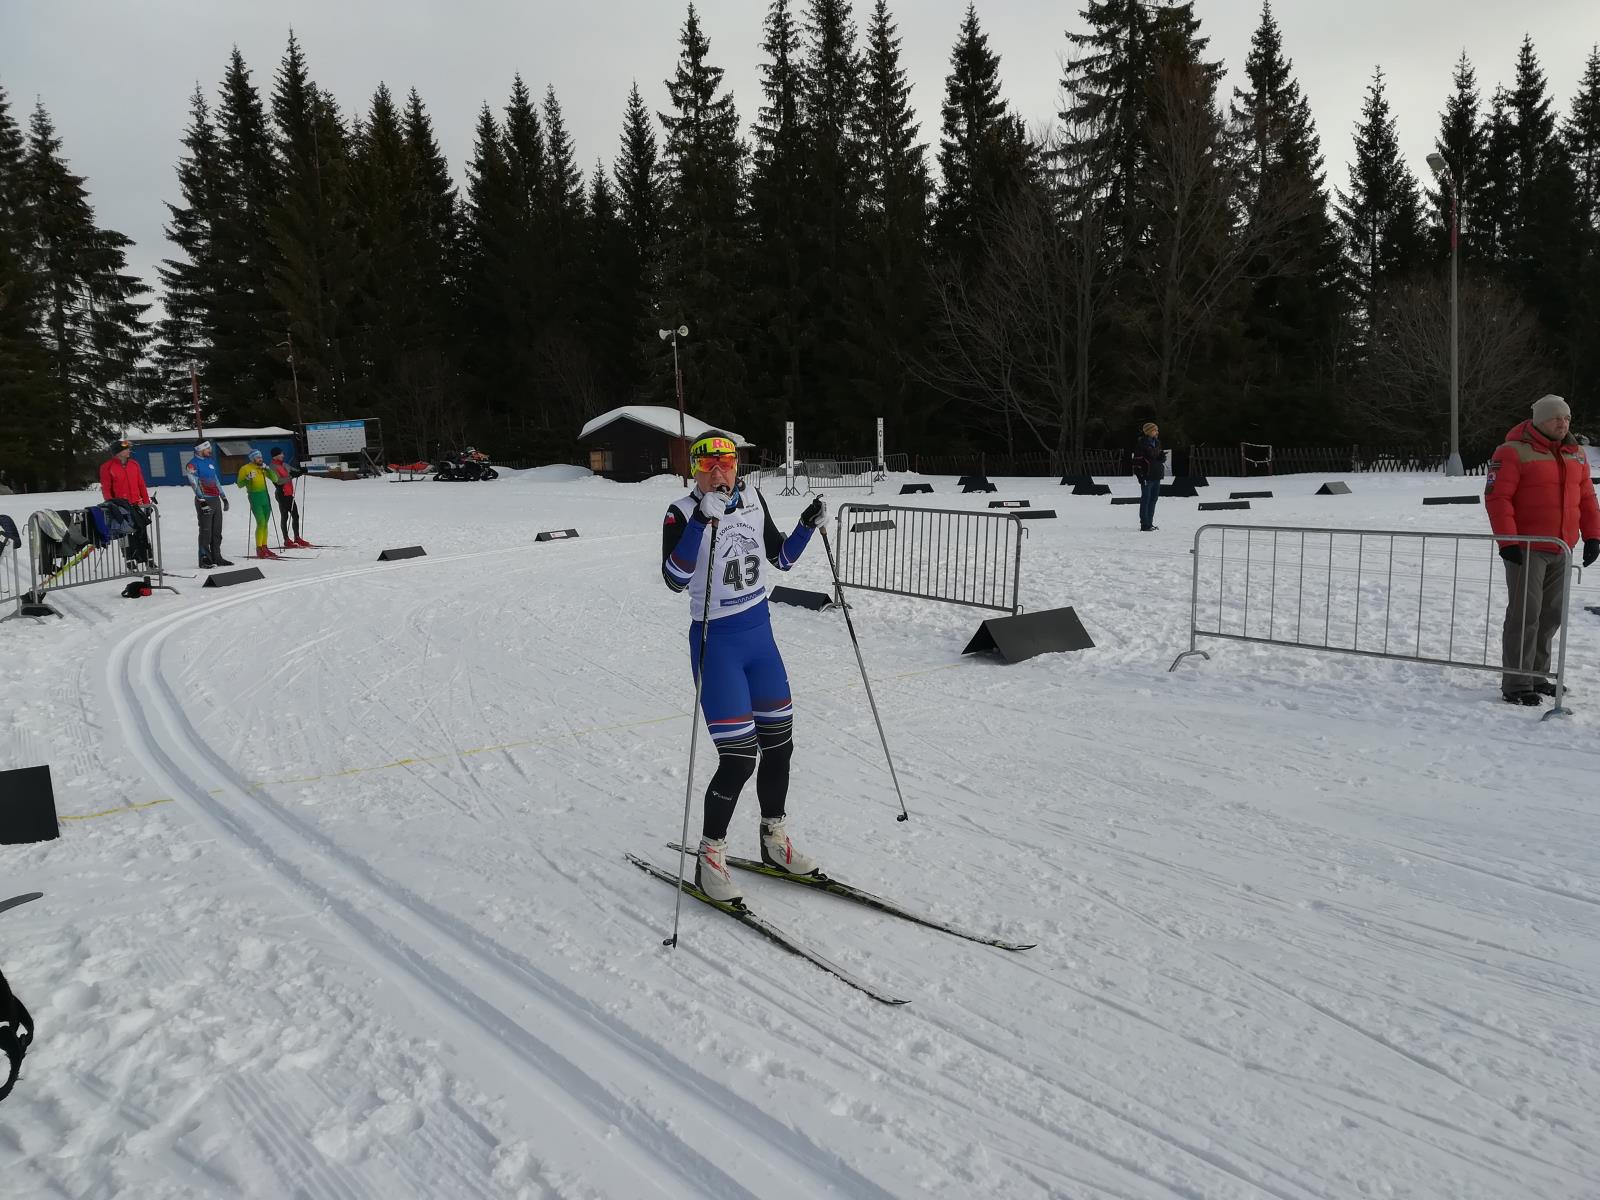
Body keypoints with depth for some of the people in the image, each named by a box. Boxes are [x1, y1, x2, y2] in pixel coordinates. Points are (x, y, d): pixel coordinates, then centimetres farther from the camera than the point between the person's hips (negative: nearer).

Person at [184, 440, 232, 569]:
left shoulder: (211, 460, 16)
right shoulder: (192, 464, -6)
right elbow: (194, 484, -14)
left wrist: (224, 497, 20)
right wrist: (202, 501, -21)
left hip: (216, 500, 7)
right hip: (204, 501, -7)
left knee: (217, 531, 9)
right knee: (206, 531, -6)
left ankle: (216, 557, 14)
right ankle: (204, 559, -1)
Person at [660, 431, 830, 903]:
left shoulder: (753, 500, 3)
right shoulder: (683, 513, -13)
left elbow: (781, 557, 15)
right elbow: (675, 579, -28)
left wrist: (808, 526, -1)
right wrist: (703, 521, -34)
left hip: (760, 634, 6)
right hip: (717, 643, -6)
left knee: (779, 743, 13)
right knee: (739, 757, -9)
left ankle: (774, 839, 33)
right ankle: (709, 857, 11)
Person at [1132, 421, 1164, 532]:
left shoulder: (1157, 442, 14)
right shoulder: (1141, 443, -10)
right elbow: (1137, 460, -13)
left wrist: (1162, 457, -2)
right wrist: (1140, 475, -19)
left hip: (1157, 476, 8)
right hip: (1147, 476, -8)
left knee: (1153, 499, 13)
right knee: (1146, 499, -4)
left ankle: (1149, 523, 22)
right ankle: (1144, 525, 0)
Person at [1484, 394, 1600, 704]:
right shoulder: (1514, 452, -10)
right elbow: (1497, 498, -15)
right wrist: (1507, 541, -20)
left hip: (1561, 551, 7)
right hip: (1526, 549, -7)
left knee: (1550, 615, 12)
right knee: (1525, 614, -8)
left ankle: (1537, 676, 24)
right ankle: (1516, 684, -4)